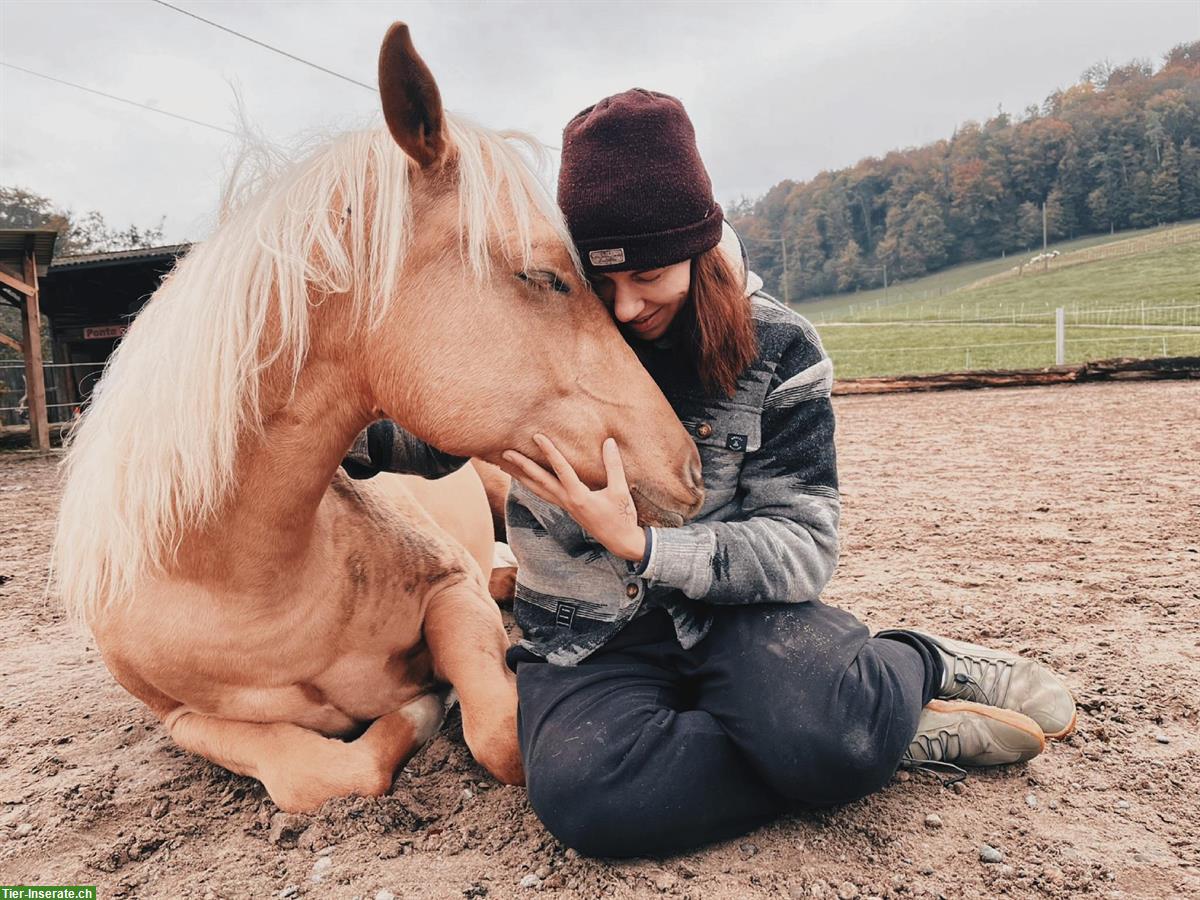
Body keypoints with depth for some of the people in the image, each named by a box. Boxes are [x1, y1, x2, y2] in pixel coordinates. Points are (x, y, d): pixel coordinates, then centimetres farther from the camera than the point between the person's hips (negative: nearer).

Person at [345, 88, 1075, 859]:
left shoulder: (777, 350, -8)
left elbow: (804, 546, -11)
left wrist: (642, 547, -25)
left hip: (729, 609, -2)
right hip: (590, 641, 3)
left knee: (826, 727, -37)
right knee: (584, 792, -32)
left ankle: (916, 669, 1)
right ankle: (899, 734, -13)